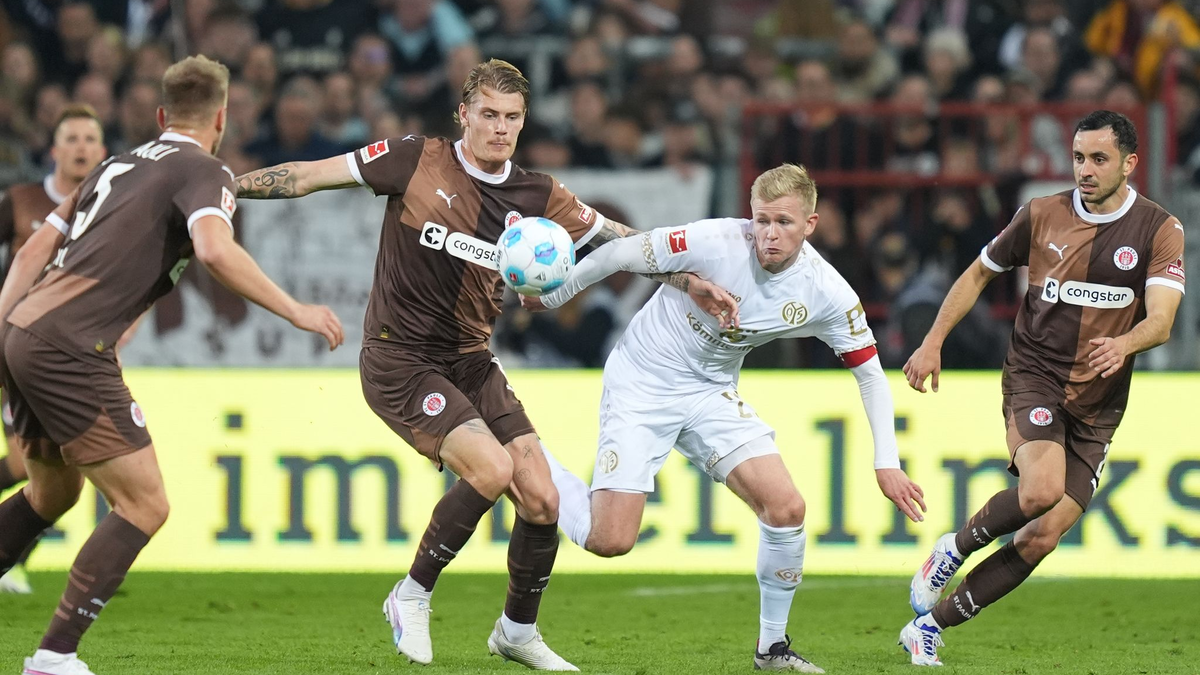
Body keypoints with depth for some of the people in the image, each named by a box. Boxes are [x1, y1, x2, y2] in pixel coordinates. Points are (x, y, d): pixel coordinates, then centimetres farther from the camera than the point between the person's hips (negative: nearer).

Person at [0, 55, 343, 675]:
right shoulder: (204, 172, -3)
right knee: (144, 506, -5)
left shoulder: (120, 165, 23)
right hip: (70, 350, -9)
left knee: (53, 494, 27)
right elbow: (215, 250, -23)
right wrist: (294, 311, -17)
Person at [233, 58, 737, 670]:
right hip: (398, 361, -5)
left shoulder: (534, 196, 3)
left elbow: (620, 241, 12)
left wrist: (693, 283, 4)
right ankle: (412, 598, -4)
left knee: (541, 499, -4)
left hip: (470, 362, 5)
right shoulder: (417, 161, -8)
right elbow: (314, 176, -4)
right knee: (491, 468, -25)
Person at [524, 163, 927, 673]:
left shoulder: (827, 294, -14)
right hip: (641, 382, -4)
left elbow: (870, 373, -1)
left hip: (711, 393, 4)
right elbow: (619, 254, -13)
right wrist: (549, 298, -3)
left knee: (786, 507, -13)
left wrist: (886, 463, -7)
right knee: (609, 540, -14)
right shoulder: (715, 242, -26)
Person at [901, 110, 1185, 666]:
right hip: (1034, 377, -1)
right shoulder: (1041, 215, 1)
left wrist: (1123, 344, -35)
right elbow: (978, 275, 15)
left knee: (1043, 537, -6)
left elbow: (1160, 321, -14)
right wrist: (933, 342, 7)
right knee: (1041, 489, -30)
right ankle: (957, 546, -2)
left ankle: (929, 625, 7)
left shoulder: (1160, 231, -3)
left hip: (1096, 407, 1)